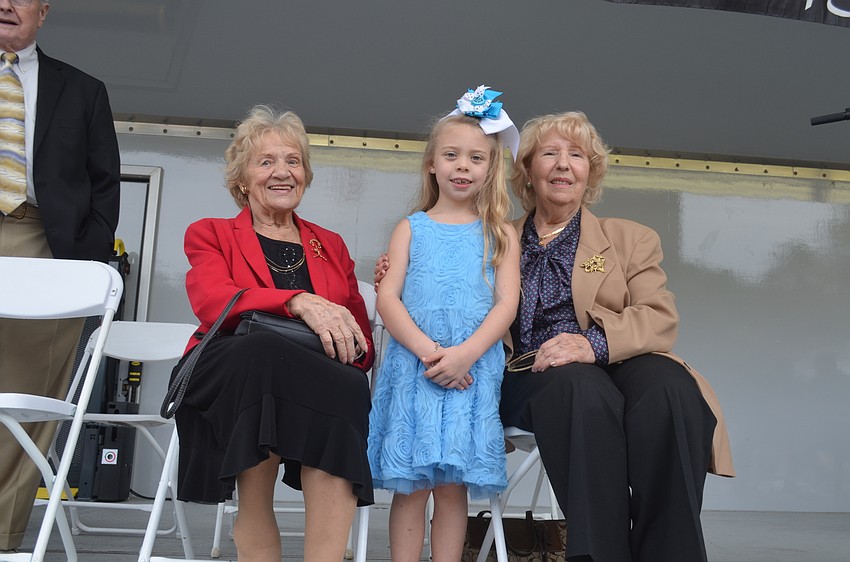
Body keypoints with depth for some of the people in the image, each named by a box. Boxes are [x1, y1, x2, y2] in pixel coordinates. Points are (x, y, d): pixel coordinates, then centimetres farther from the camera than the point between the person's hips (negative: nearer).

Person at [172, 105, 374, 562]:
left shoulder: (331, 246, 26)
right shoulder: (210, 235, 18)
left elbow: (362, 342, 18)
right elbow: (212, 302, -6)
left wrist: (344, 337, -8)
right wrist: (299, 302, -23)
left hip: (314, 385, 2)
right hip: (225, 381, -1)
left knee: (347, 388, -36)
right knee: (262, 350, -39)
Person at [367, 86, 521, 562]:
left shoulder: (500, 233, 10)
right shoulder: (411, 228, 10)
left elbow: (507, 302, 0)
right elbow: (387, 298, 1)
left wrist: (464, 354, -14)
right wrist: (427, 351, -14)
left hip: (473, 369, 0)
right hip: (413, 366, 0)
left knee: (453, 485, 1)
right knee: (411, 485, 0)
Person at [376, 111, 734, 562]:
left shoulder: (631, 239, 21)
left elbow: (660, 320, 4)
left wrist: (594, 343, -18)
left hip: (618, 367, 0)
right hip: (529, 377, 0)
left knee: (668, 388, -36)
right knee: (580, 386, -37)